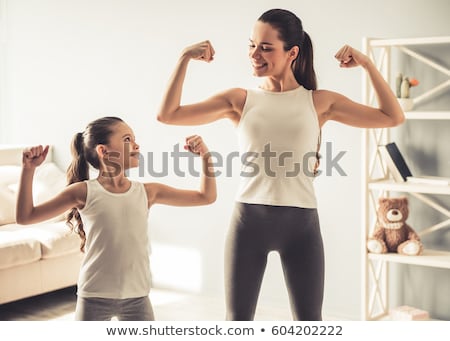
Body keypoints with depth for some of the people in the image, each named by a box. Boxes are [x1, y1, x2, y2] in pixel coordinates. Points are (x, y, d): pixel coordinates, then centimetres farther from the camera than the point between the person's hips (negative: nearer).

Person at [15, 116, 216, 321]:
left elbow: (206, 197, 6)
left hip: (137, 298, 3)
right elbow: (25, 217, -4)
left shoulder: (147, 192, 1)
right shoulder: (84, 192, -6)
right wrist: (28, 169, -13)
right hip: (93, 298, -2)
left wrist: (205, 156, -6)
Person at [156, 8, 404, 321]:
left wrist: (367, 64, -1)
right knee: (238, 320, 9)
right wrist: (185, 58, -3)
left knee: (309, 322, 8)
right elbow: (168, 115, 2)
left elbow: (393, 117, 5)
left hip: (301, 222, 0)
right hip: (249, 219, 1)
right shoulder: (240, 100, 6)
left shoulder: (320, 102, 6)